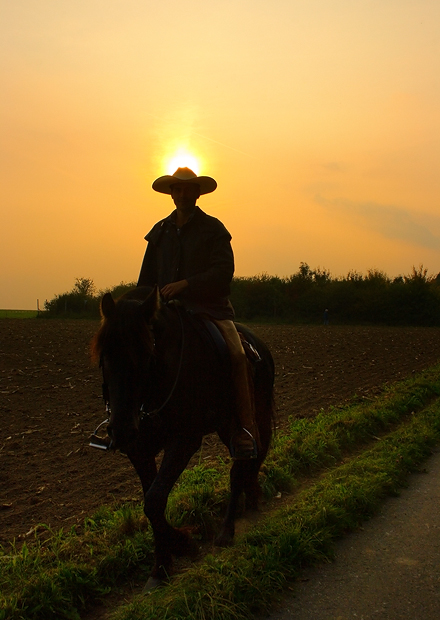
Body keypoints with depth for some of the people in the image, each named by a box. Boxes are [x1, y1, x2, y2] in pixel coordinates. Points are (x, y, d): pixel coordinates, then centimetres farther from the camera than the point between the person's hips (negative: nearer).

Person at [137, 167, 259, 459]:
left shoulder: (213, 229, 4)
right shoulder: (160, 232, 16)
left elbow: (223, 272, -8)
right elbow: (147, 279, 19)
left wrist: (185, 284, -19)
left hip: (210, 306, -4)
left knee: (236, 353, -27)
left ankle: (245, 431, -20)